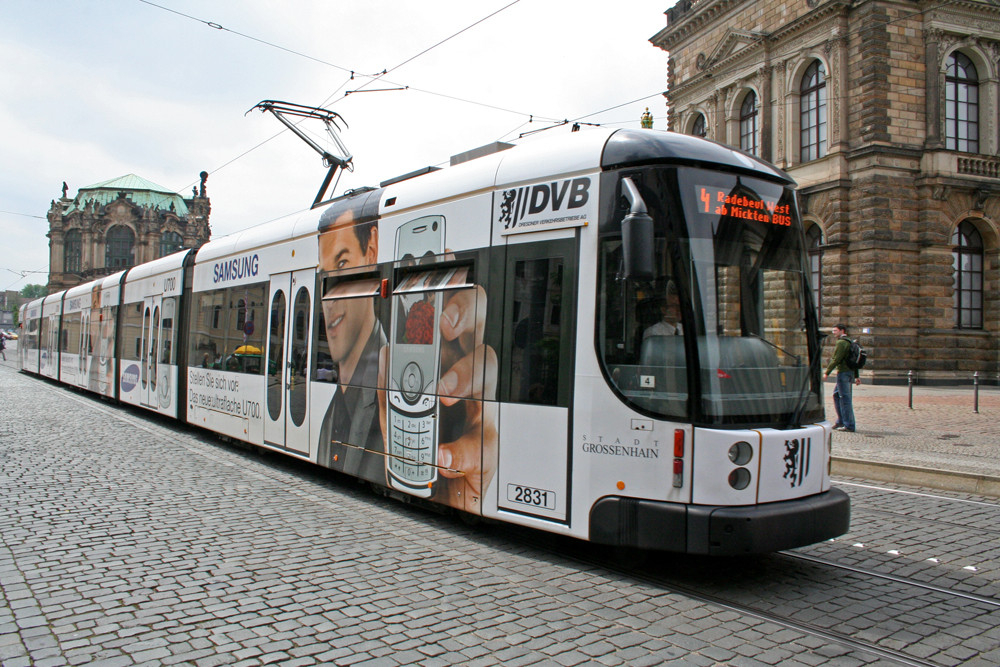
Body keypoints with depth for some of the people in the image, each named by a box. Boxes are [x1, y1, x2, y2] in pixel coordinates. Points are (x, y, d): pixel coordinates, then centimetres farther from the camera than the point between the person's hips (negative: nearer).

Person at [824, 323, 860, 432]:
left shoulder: (841, 342, -12)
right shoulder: (849, 342, 18)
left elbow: (836, 359, -18)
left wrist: (827, 372, -13)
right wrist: (857, 376, 22)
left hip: (843, 373, -10)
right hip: (850, 372, 10)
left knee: (845, 398, -7)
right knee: (836, 395, 19)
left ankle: (849, 426, -5)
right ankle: (841, 421, 22)